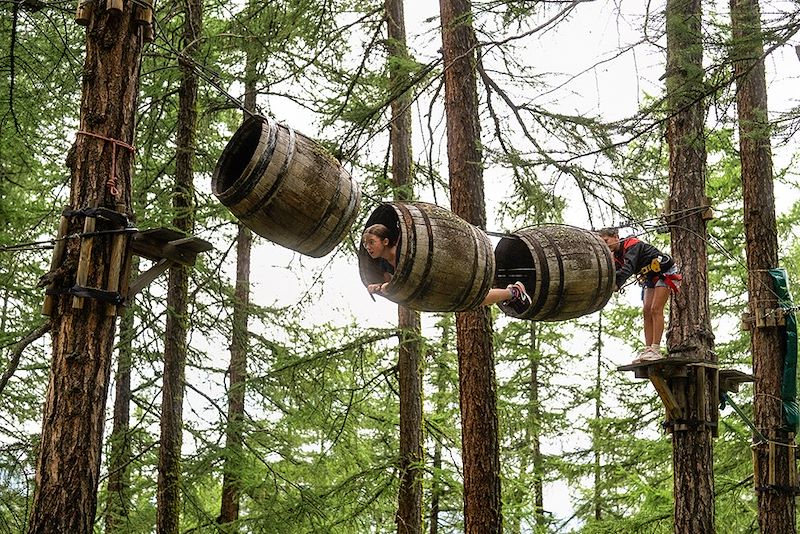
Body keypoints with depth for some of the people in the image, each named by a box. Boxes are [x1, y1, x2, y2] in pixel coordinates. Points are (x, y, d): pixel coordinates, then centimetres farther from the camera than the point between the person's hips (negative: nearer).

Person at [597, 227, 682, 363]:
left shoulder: (631, 244, -26)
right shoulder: (616, 257, 1)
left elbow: (629, 267, -41)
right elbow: (613, 272, -11)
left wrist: (616, 284, -56)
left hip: (665, 272, -9)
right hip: (650, 277, 9)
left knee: (656, 309, -18)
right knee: (646, 311, -3)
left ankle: (656, 350, -22)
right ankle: (648, 349, -6)